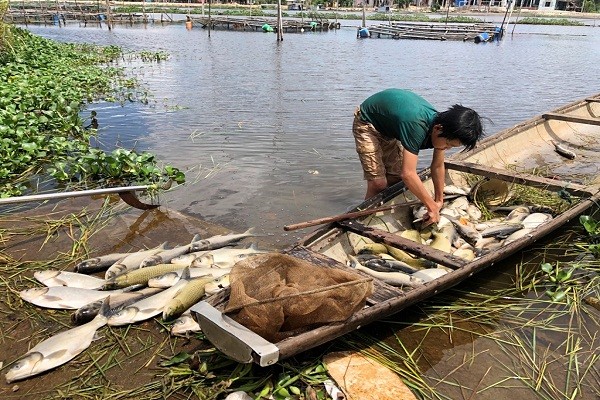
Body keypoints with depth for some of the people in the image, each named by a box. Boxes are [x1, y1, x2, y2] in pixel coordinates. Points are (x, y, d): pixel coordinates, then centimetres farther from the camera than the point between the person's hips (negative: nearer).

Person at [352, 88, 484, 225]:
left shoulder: (440, 123, -16)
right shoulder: (417, 126, -42)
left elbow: (438, 167, -2)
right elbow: (408, 174, -42)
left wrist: (439, 200, 4)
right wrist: (432, 207, -32)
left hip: (388, 128, 8)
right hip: (367, 123, -8)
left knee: (395, 180, 6)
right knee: (379, 184, -15)